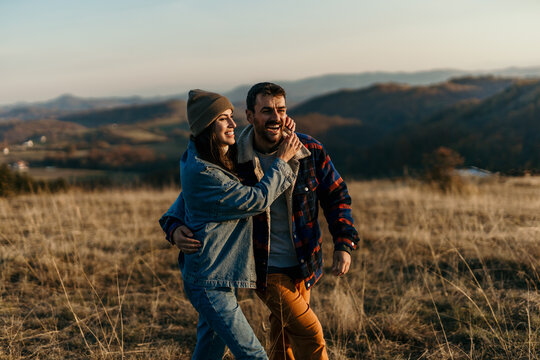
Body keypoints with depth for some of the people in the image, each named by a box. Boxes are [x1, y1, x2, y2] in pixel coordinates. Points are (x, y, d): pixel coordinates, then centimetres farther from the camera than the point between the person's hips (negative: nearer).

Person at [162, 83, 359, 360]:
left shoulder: (310, 150, -8)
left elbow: (336, 196, 4)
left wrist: (344, 243, -6)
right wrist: (177, 228, -21)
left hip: (302, 267, 3)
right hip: (267, 270, -3)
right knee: (311, 336, -6)